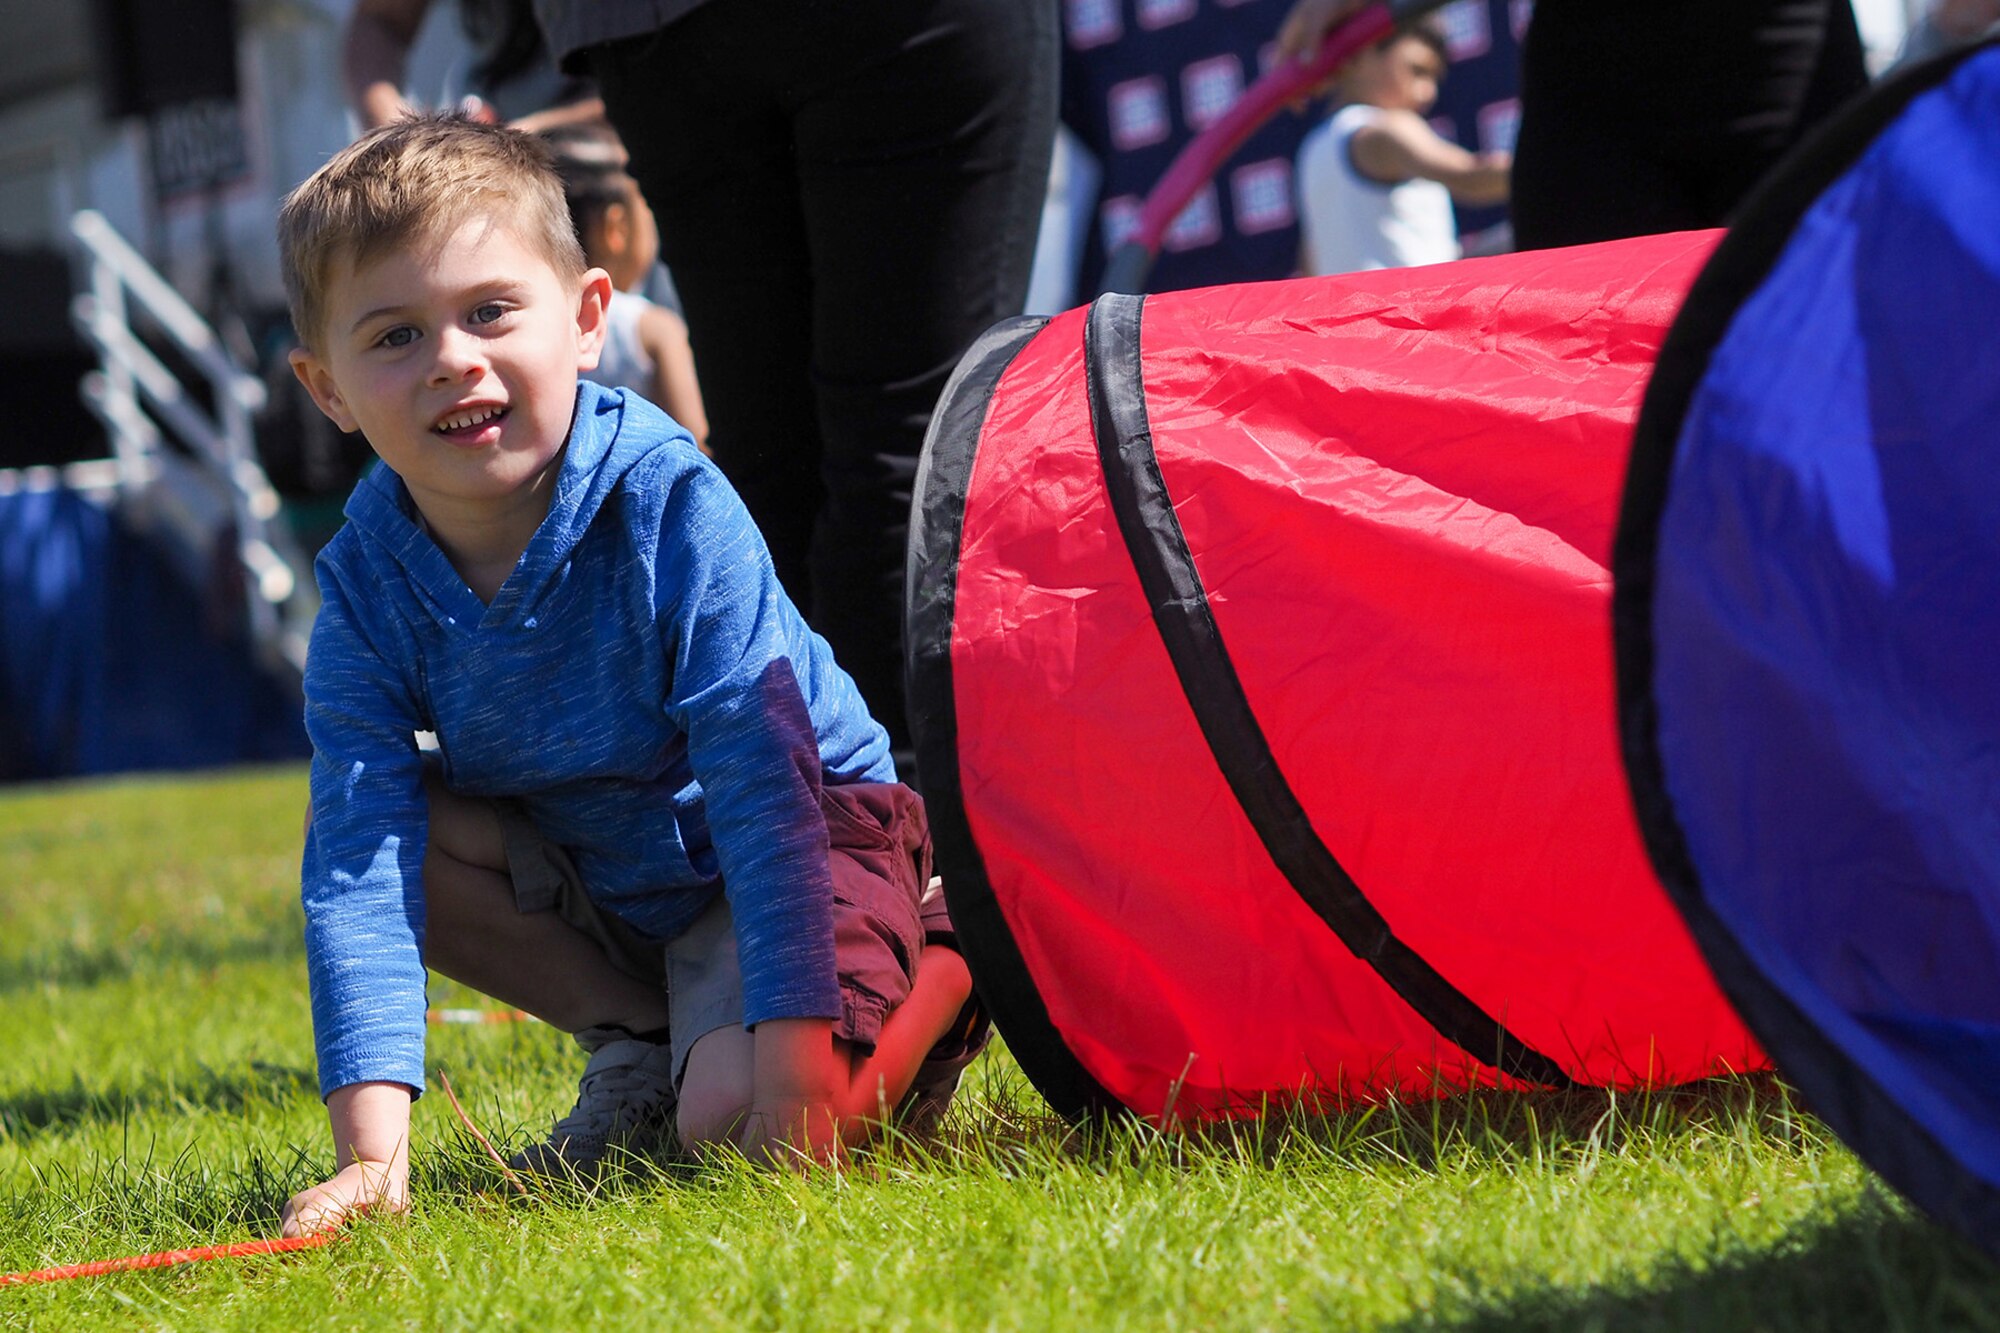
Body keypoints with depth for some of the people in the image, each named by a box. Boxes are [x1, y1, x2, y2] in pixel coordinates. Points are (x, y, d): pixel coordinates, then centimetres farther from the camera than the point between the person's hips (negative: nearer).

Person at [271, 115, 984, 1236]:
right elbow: (358, 864, -23)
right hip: (595, 881, 6)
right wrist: (371, 1148, -34)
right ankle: (640, 1051, -3)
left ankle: (946, 966, 1)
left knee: (732, 1119, -31)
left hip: (801, 846, -5)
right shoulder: (370, 587, -15)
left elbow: (760, 774, -31)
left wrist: (792, 1049, -38)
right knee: (366, 828, -17)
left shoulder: (669, 505, -27)